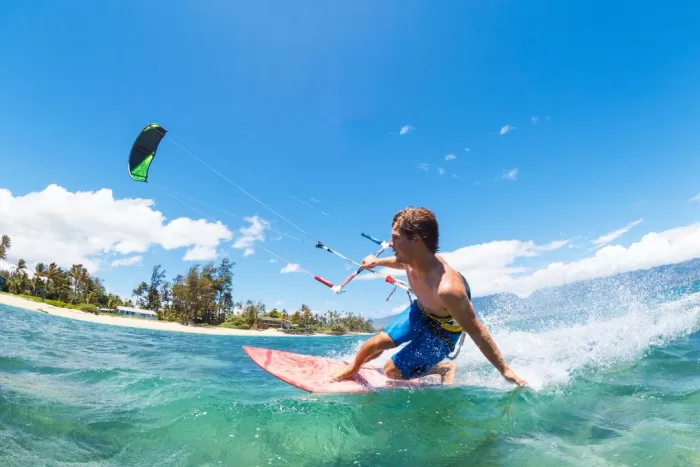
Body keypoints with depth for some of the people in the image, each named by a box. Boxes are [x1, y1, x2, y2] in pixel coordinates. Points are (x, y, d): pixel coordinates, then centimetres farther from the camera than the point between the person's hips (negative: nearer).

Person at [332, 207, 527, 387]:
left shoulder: (447, 288, -45)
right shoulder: (412, 259, -22)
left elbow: (476, 331, -32)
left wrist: (505, 370, -21)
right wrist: (378, 262, 19)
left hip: (443, 330, -5)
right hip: (419, 312, 6)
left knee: (392, 370, -1)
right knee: (378, 342, 5)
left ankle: (446, 368, 18)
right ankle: (352, 368, 35)